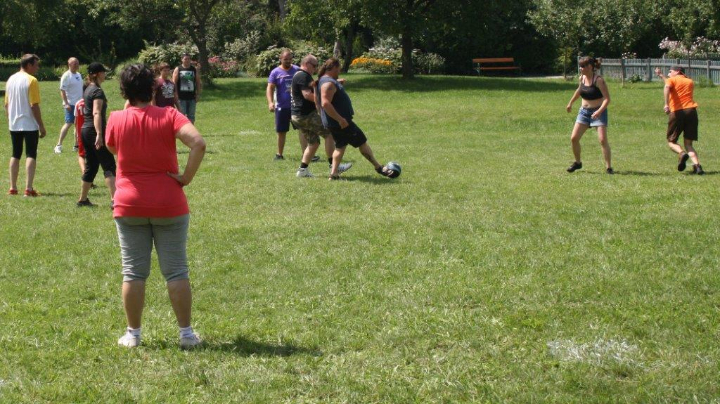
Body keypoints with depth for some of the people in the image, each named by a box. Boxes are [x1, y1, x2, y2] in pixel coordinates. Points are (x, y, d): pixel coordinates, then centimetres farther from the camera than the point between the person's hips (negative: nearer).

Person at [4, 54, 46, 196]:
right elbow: (34, 106, -16)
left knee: (15, 155, 14)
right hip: (29, 125, -6)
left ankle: (13, 187, 14)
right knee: (31, 155, -3)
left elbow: (6, 105, 12)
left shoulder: (11, 79, 8)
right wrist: (41, 126, -11)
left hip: (14, 124, 6)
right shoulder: (31, 80, -12)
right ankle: (28, 188, -10)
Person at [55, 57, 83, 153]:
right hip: (71, 104, -8)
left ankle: (77, 145, 17)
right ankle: (59, 145, -6)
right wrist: (66, 103, -21)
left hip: (79, 104, 8)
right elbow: (62, 91, -15)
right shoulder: (66, 76, -11)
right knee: (68, 124, -10)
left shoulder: (78, 75, 13)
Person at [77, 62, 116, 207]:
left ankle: (82, 199, 20)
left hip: (85, 130, 9)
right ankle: (114, 199, -22)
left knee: (91, 166, 16)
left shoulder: (88, 89, 16)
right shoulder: (97, 91, -12)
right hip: (94, 131, -9)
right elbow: (97, 113, -24)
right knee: (109, 165, -11)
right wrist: (99, 134, -32)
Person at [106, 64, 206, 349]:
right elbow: (198, 144, -21)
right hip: (169, 205, -1)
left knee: (133, 272, 8)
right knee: (176, 271, 6)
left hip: (129, 206, 1)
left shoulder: (116, 119, -4)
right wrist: (187, 177, -12)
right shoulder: (169, 116, -7)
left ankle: (133, 334, 11)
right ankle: (186, 333, 7)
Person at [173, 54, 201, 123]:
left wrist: (198, 94, 3)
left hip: (192, 97, 3)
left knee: (191, 116, 7)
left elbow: (198, 83, 11)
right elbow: (174, 83, -2)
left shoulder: (194, 70, 9)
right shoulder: (177, 70, 1)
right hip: (181, 97, -3)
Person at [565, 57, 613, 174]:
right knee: (574, 138, 0)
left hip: (599, 112, -6)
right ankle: (578, 162, 20)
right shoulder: (582, 78, 3)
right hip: (584, 111, 6)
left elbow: (607, 98, -20)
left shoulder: (598, 80, -17)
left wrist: (599, 111, -33)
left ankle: (608, 167, -6)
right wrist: (571, 103, 30)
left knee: (603, 140, -16)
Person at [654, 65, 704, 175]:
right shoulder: (690, 82, 25)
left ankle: (682, 153, -24)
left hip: (677, 112, -4)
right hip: (691, 110, 4)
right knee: (688, 143, 8)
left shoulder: (672, 80, 11)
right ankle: (697, 166, -16)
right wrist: (661, 76, 47)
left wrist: (666, 104, -25)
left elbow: (667, 87, -14)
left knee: (671, 141, 9)